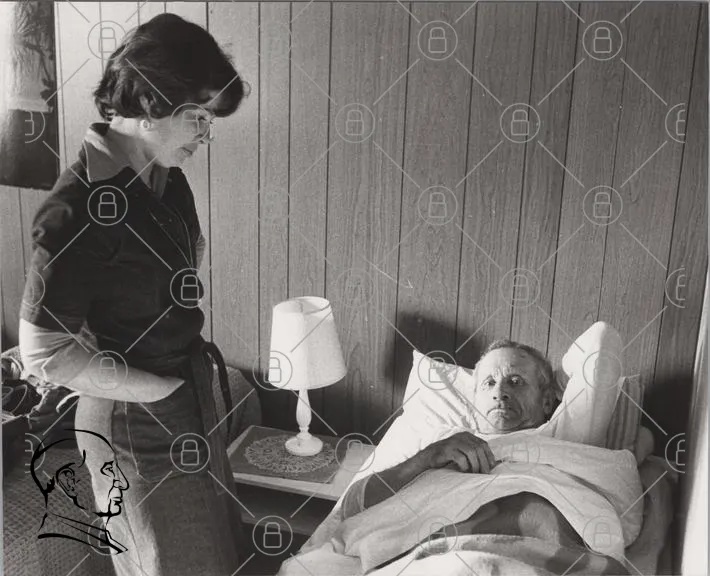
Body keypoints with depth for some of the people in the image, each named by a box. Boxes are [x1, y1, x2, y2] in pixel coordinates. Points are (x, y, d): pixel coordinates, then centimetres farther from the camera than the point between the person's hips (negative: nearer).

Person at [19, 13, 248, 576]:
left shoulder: (166, 176, -1)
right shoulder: (79, 205, -26)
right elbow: (46, 350, -23)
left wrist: (188, 340, 7)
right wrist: (155, 388, -16)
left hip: (190, 392, 8)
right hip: (136, 421, -8)